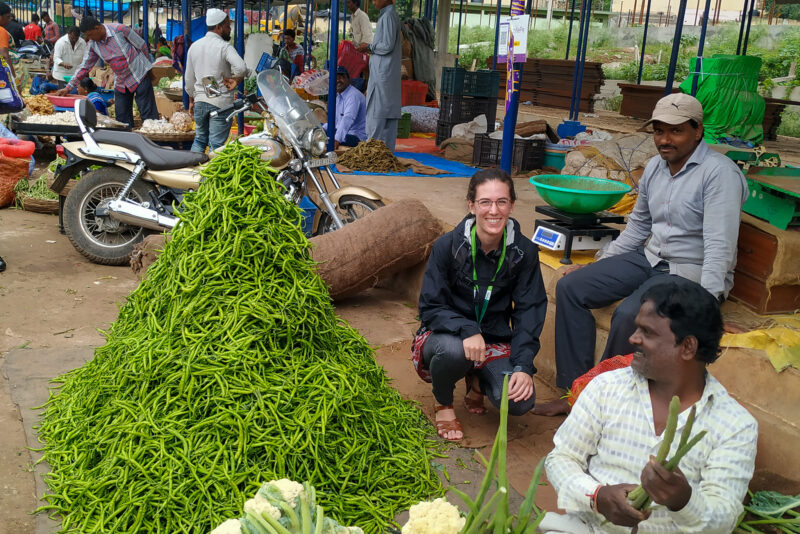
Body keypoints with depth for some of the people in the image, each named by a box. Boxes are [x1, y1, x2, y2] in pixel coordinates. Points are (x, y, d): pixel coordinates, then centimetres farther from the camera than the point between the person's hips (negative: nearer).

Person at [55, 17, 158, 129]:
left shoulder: (120, 29, -16)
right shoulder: (92, 45, -1)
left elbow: (142, 46, -6)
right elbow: (84, 67, 3)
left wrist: (146, 65, 4)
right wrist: (68, 88, -1)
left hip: (140, 75, -5)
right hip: (121, 82, 6)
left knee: (147, 113, -8)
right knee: (122, 116, 5)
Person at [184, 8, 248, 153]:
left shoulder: (194, 46, 8)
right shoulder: (224, 46, -12)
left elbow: (189, 78, 14)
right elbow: (241, 68, -30)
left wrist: (191, 100, 24)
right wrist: (234, 80, -11)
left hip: (200, 100, 6)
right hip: (221, 103, -6)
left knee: (200, 139, 21)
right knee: (216, 144, -1)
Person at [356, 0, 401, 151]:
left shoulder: (388, 17, -13)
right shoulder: (392, 15, 17)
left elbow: (387, 46, -18)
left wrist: (369, 47, -5)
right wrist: (370, 47, 14)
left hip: (382, 73, -10)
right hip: (389, 74, 10)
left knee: (376, 112, -7)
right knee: (390, 111, 9)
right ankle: (387, 148, 13)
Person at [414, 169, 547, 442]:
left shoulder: (523, 252, -8)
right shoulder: (448, 246, -14)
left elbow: (529, 311, -6)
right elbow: (430, 308, -13)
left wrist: (523, 366, -20)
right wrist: (467, 330, -33)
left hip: (495, 341, 2)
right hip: (446, 335, -2)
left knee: (521, 402, -24)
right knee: (453, 350, -39)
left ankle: (477, 380, 13)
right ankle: (443, 403, -3)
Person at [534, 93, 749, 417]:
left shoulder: (719, 173, -16)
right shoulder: (655, 167, 8)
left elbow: (720, 245, -24)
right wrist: (597, 268, 14)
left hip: (691, 271, -8)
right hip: (649, 258, 8)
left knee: (628, 315, -32)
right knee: (570, 287, -7)